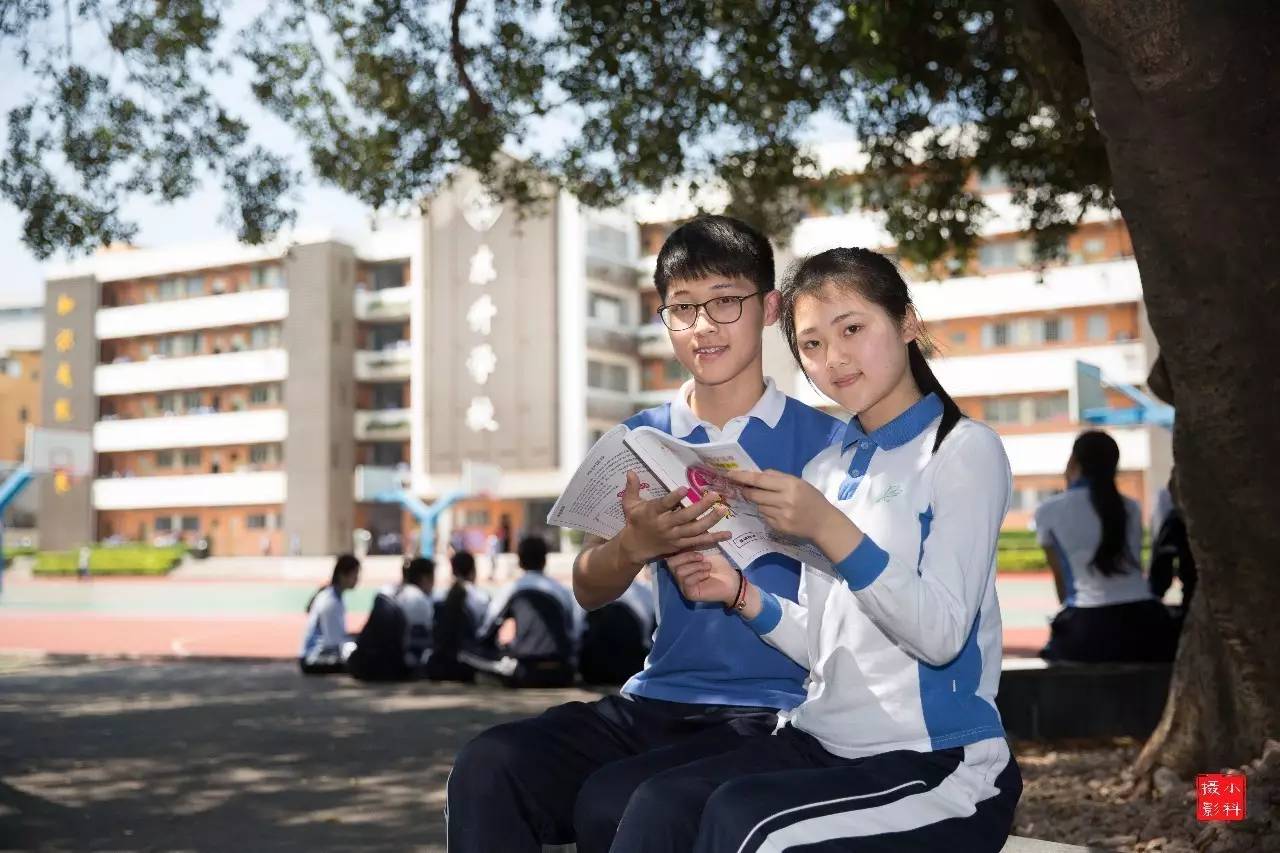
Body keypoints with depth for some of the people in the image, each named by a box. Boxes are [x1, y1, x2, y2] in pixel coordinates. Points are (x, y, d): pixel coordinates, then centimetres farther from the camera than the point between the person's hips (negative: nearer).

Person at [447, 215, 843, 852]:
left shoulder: (825, 438, 2)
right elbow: (589, 591, 3)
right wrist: (635, 546, -21)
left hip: (777, 710, -3)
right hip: (657, 702, 4)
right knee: (489, 767, -23)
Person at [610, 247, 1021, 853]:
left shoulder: (965, 450, -4)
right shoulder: (825, 469, 15)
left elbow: (942, 635, -15)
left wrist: (830, 530, -25)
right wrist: (741, 596, -3)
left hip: (937, 760, -5)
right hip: (821, 742, 5)